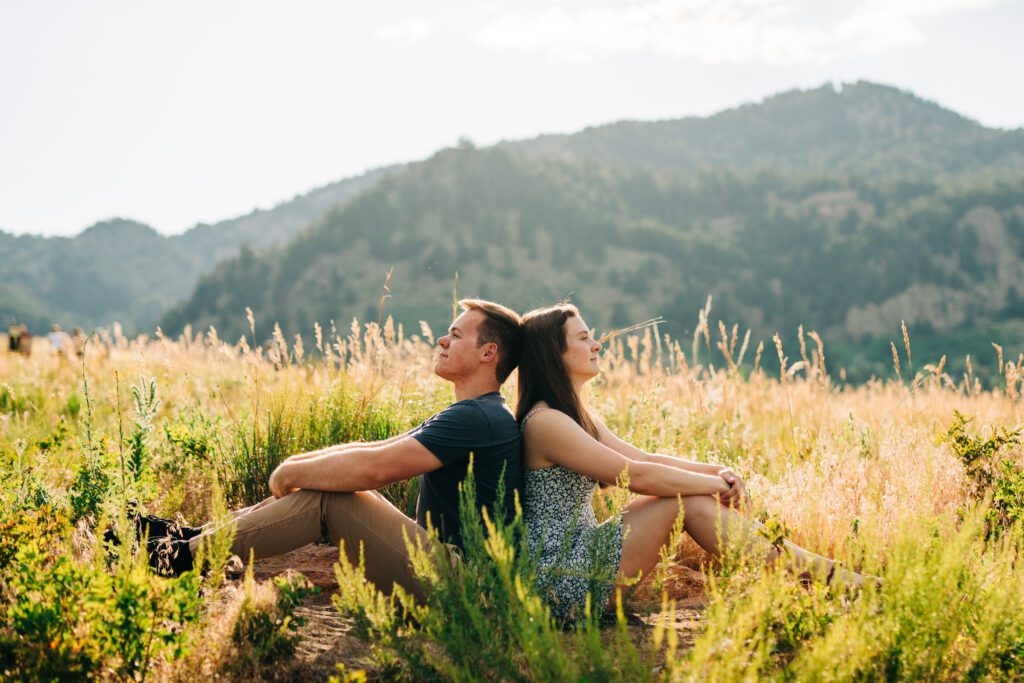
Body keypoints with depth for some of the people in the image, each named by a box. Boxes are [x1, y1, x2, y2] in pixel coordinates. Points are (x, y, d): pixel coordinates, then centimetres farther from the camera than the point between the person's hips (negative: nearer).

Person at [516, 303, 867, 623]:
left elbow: (646, 459, 13)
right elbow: (636, 475, -19)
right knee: (687, 500, -15)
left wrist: (717, 471, -3)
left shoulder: (579, 418, 16)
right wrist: (719, 484, -10)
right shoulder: (545, 422, -16)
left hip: (578, 559, 9)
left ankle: (820, 569, -4)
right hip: (561, 580, -9)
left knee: (695, 491, -3)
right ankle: (825, 575, -10)